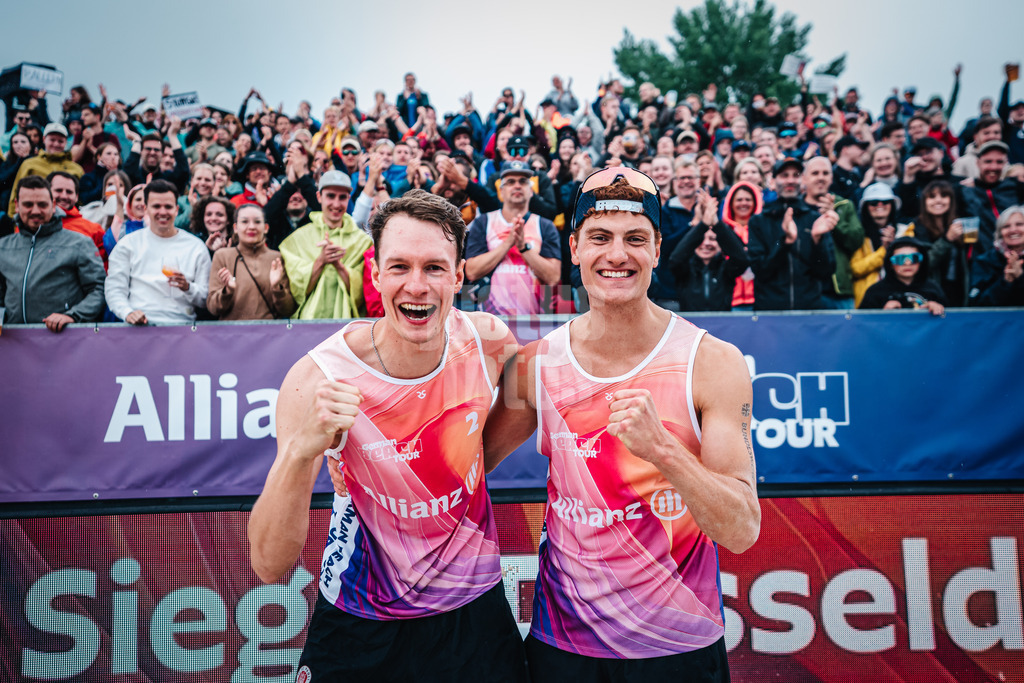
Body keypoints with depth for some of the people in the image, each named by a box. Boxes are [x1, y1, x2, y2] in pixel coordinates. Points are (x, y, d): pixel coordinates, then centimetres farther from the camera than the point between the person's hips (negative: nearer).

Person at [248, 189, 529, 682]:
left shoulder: (491, 343, -15)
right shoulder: (317, 379, -23)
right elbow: (271, 567, -26)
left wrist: (466, 472, -2)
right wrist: (301, 451, -42)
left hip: (474, 606, 2)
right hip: (359, 625, -1)